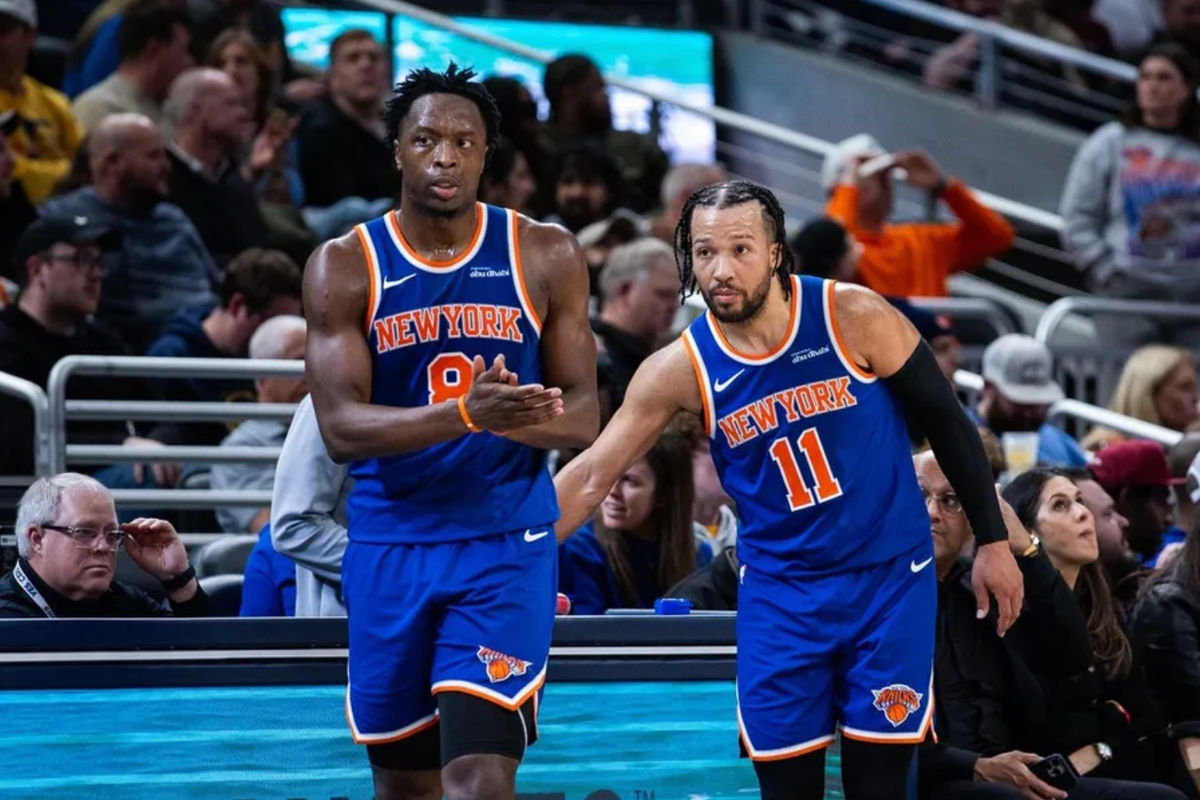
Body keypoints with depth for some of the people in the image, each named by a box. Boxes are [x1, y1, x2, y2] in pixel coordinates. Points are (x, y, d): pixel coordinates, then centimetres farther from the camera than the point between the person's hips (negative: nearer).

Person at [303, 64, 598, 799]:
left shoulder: (546, 257, -1)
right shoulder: (345, 267, -3)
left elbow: (582, 415, 2)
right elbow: (341, 428, -13)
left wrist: (520, 420, -23)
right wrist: (465, 413, -30)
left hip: (506, 542, -1)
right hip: (391, 545, 1)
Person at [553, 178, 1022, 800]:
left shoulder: (854, 317, -13)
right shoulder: (681, 369, -9)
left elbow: (945, 421, -2)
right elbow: (591, 477, -4)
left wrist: (992, 541, -1)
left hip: (889, 576, -1)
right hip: (779, 590, 1)